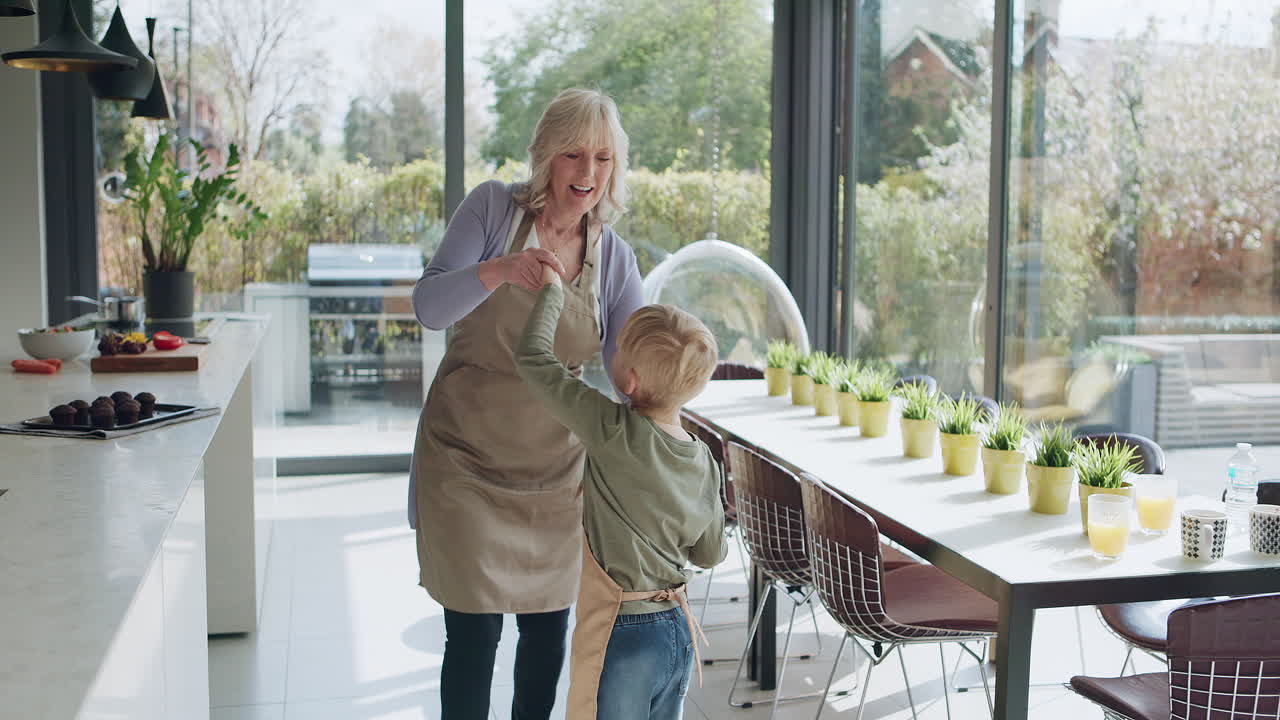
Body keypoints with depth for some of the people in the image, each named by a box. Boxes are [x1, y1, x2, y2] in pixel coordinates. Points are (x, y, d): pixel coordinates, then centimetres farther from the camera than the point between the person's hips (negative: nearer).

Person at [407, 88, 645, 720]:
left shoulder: (613, 257, 0)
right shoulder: (494, 208, -8)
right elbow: (428, 306, -15)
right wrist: (496, 271, -33)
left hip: (556, 464, 4)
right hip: (469, 455, -3)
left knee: (549, 625, 13)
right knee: (475, 632, -3)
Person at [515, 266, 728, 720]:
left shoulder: (615, 432, -20)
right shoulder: (704, 463, -2)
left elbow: (533, 357, -14)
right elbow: (709, 554, 10)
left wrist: (552, 289, 0)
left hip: (623, 640, -6)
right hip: (679, 634, 7)